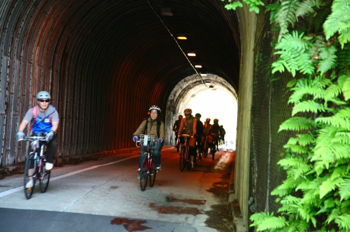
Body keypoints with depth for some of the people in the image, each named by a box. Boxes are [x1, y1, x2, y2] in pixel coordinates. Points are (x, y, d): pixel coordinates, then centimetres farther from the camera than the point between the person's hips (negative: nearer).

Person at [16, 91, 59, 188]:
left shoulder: (53, 111, -12)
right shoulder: (32, 111, -10)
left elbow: (55, 124, -23)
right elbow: (24, 122, -21)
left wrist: (51, 133, -44)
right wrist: (20, 132, -41)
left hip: (48, 135, -1)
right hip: (35, 135, 1)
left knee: (54, 144, -33)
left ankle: (49, 161, -7)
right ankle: (31, 178, 1)